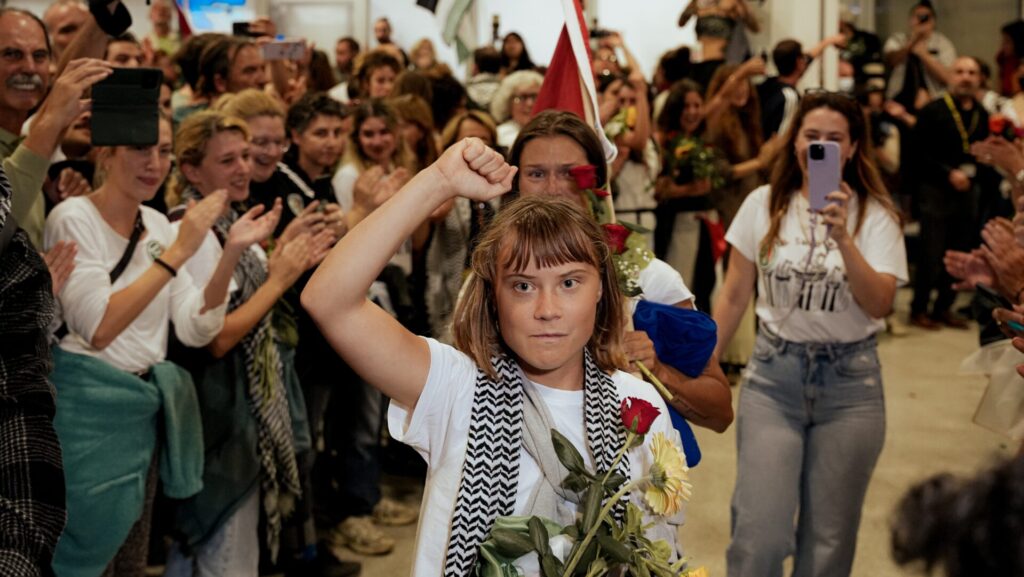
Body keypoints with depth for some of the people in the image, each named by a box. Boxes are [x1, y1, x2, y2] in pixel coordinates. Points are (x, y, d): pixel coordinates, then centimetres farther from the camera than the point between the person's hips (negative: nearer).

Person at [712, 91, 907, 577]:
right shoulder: (764, 204, 0)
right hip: (773, 373, 0)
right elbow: (734, 296, 7)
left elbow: (879, 306, -16)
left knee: (829, 536, 9)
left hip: (850, 379, 0)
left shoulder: (875, 215, -4)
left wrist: (843, 237, -29)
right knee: (759, 535, -8)